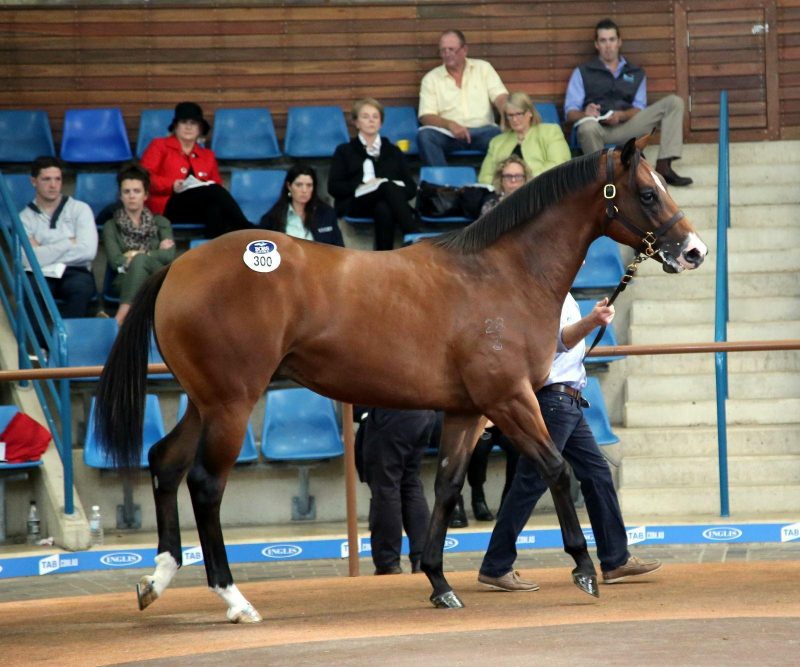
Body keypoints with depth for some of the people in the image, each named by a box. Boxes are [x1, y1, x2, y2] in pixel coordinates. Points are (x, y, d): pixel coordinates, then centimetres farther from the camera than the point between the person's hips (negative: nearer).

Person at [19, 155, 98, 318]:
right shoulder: (25, 217, 10)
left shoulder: (80, 209, 10)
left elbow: (88, 251, -5)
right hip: (41, 275, 0)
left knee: (81, 286, -36)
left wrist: (45, 253, -3)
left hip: (75, 272, 0)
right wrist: (69, 244, -2)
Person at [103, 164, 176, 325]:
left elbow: (169, 255, 1)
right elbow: (116, 261, -2)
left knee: (139, 260, -34)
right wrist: (156, 253, -1)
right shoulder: (111, 226, 16)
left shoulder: (161, 223, 19)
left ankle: (121, 318, -52)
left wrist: (137, 255, -4)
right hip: (127, 280, -1)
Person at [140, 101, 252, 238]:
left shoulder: (207, 155, 29)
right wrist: (171, 186, -13)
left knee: (215, 207, -36)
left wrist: (211, 187, -4)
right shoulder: (160, 146, 17)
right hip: (168, 205, -4)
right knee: (214, 191, -33)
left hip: (200, 209, 4)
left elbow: (217, 185, 22)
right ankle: (246, 231, -40)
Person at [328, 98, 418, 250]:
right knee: (388, 186, -36)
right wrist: (361, 187, -9)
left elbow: (411, 187, 16)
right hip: (356, 204, -2)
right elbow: (333, 187, 8)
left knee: (383, 210, -40)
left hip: (389, 203, 2)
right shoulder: (345, 151, 24)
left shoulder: (393, 152, 29)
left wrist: (396, 189, -8)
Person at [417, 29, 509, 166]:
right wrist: (450, 124, -20)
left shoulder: (483, 68, 12)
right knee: (425, 135, -32)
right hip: (448, 134, 0)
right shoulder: (431, 79, 9)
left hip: (482, 130, 0)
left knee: (499, 136, -34)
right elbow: (426, 117, 0)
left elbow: (501, 98, 1)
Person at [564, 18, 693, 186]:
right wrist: (585, 114, -17)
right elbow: (570, 113, 7)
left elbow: (639, 109, 12)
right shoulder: (582, 73, 16)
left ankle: (664, 165, -25)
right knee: (587, 128, -42)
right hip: (598, 129, -3)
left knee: (673, 102, -12)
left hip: (626, 126, 3)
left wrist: (621, 115, -11)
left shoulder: (636, 73, 23)